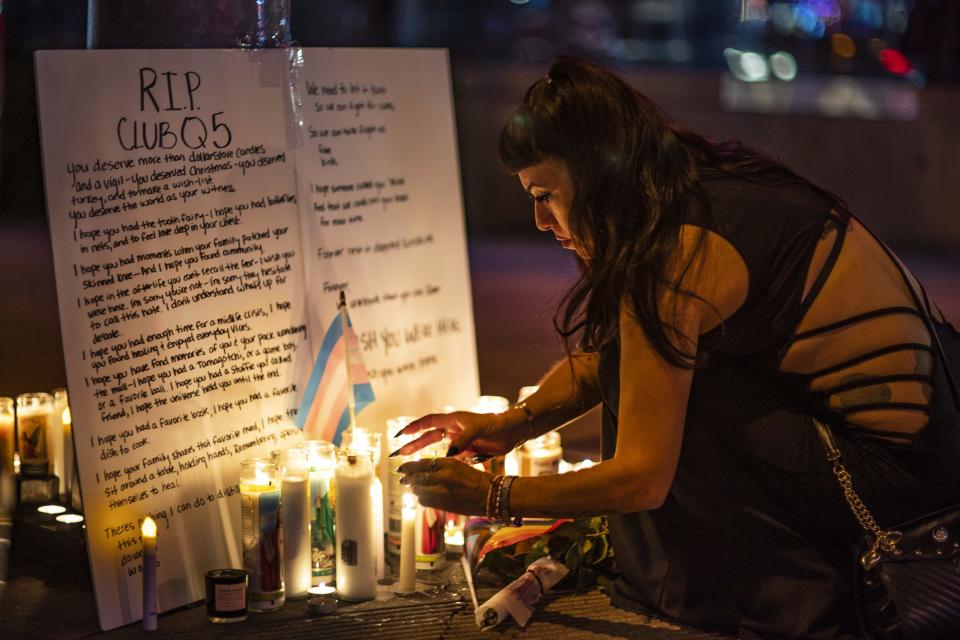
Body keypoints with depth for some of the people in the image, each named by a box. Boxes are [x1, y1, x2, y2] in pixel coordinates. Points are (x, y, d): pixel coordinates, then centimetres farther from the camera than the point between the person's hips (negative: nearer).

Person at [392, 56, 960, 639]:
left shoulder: (676, 255, -21)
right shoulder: (707, 185, 6)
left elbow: (642, 477, -19)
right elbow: (601, 354, 17)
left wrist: (490, 497, -9)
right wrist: (512, 425, 5)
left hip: (893, 470, -9)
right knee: (642, 360, 11)